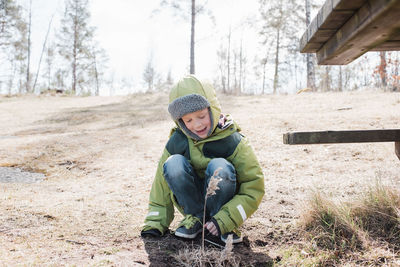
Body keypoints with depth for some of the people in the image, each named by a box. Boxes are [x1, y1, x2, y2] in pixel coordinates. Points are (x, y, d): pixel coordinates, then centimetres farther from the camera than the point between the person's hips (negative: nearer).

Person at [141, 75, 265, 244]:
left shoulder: (232, 141, -16)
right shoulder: (176, 143, -8)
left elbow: (254, 188, -16)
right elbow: (161, 183, 1)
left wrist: (225, 220, -24)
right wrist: (155, 223, -6)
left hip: (222, 203, -2)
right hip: (193, 202, 2)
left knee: (220, 167, -33)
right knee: (173, 163, -25)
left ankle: (221, 223, -12)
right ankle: (195, 218, -10)